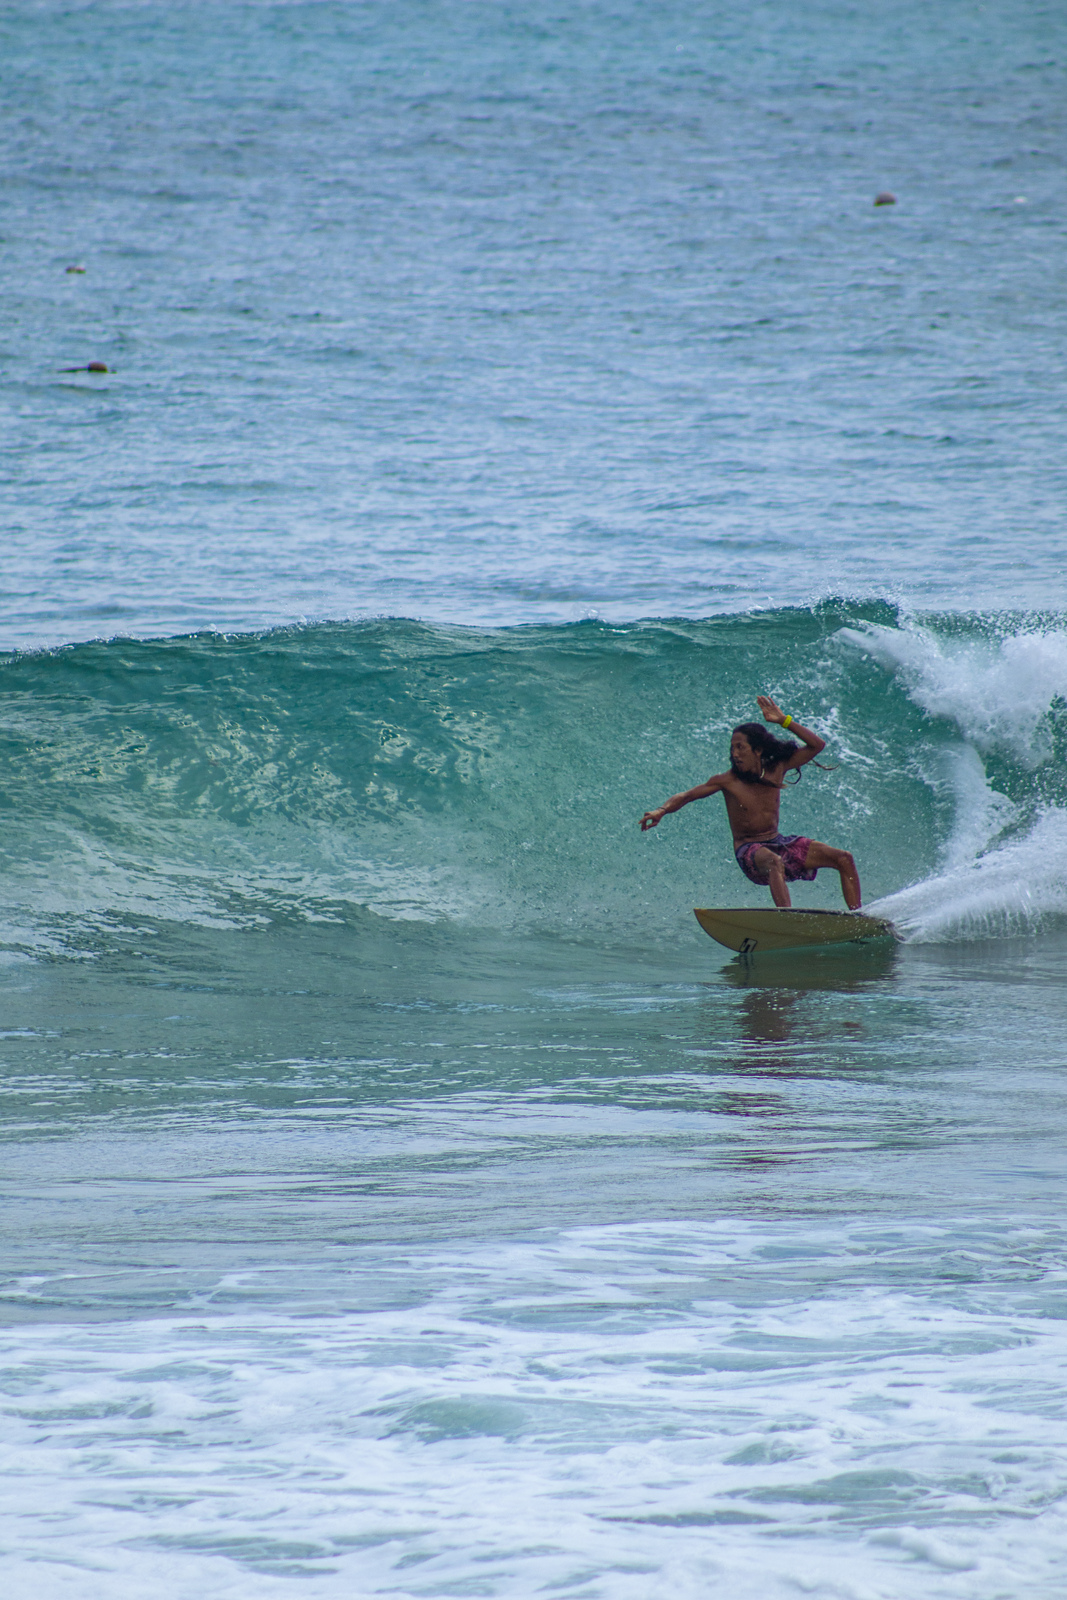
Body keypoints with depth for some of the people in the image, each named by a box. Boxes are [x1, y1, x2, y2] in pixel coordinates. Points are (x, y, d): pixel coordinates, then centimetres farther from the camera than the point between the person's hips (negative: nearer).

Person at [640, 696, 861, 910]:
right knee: (774, 862, -41)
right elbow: (686, 796, -8)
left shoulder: (776, 770, 0)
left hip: (777, 843, 5)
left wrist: (784, 721, -9)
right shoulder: (728, 781, -8)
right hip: (749, 852, -5)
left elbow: (817, 745, 1)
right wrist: (661, 811, -28)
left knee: (844, 859, -5)